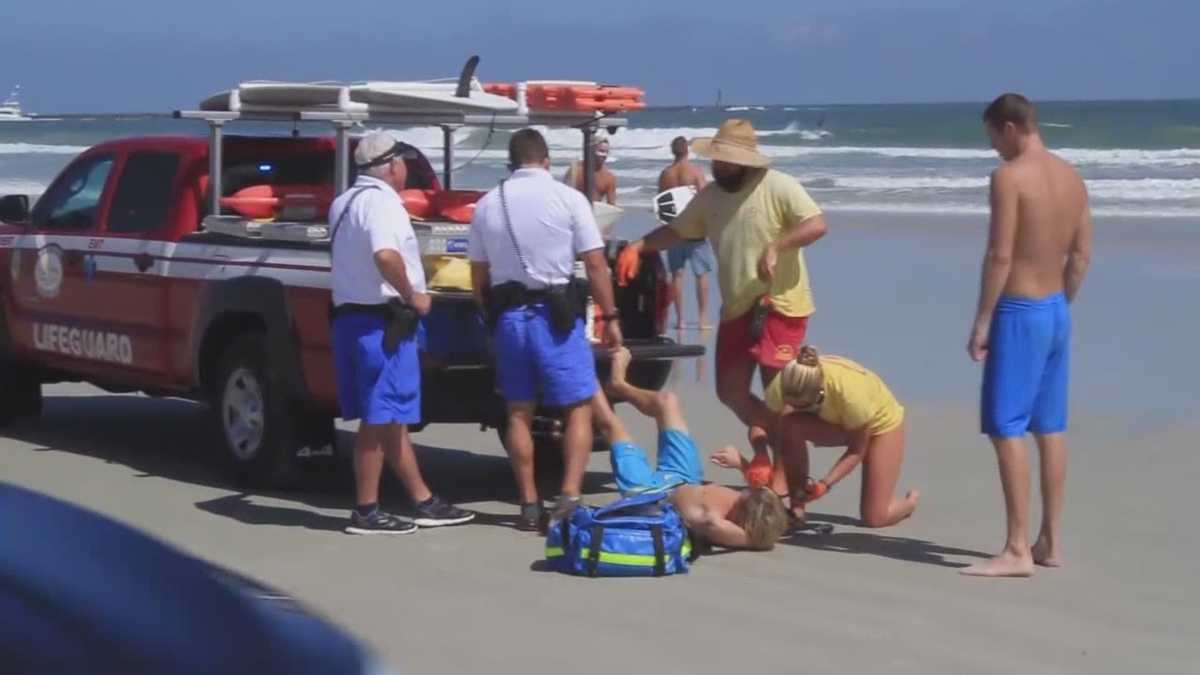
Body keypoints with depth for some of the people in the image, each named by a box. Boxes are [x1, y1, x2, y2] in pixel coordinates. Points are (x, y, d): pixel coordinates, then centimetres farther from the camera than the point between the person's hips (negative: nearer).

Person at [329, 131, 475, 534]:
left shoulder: (344, 202, 17)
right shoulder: (381, 200, -14)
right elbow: (385, 254, -30)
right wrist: (412, 295, -18)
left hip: (349, 315, 10)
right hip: (381, 321, -10)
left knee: (393, 417, 13)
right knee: (379, 419, -4)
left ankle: (424, 502, 19)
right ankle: (366, 512, -1)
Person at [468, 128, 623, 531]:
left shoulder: (487, 205, 6)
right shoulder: (567, 199, -4)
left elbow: (478, 276, 9)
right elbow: (595, 265, -7)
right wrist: (610, 317, -1)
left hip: (508, 315, 4)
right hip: (555, 314, -4)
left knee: (518, 411, 12)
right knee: (579, 407, 2)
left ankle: (529, 505, 13)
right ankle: (569, 497, -11)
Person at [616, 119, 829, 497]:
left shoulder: (778, 187, -13)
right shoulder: (709, 195, 8)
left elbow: (817, 225, -20)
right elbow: (676, 231, 15)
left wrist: (775, 248, -29)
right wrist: (638, 247, 0)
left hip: (779, 305, -7)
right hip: (736, 308, 7)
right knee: (731, 392, 8)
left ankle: (783, 474, 5)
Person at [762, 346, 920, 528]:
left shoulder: (851, 394, -41)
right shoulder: (780, 387, -32)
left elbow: (856, 451, -26)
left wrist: (824, 485, -35)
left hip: (881, 421, -4)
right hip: (834, 421, 4)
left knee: (874, 518, -12)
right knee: (790, 424, -31)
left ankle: (911, 500, 23)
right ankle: (797, 505, -16)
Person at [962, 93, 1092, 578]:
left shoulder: (1009, 176, -15)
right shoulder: (1072, 177, 8)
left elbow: (1000, 256, -19)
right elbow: (1082, 255, 12)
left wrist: (981, 321, -15)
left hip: (1019, 313, -8)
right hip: (1057, 310, 8)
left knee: (1007, 430, -6)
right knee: (1050, 429, 13)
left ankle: (1017, 551, -8)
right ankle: (1050, 542, 19)